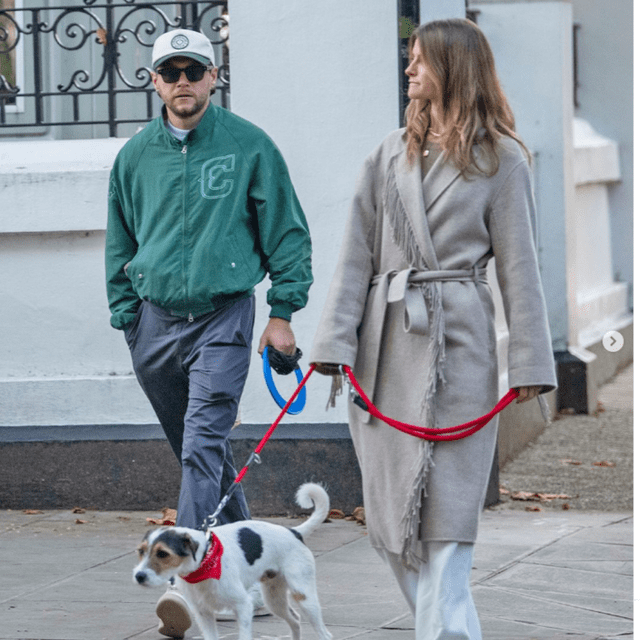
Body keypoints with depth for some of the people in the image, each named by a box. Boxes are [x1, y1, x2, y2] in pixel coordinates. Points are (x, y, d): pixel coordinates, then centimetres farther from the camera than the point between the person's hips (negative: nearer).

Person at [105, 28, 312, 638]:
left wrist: (283, 313, -2)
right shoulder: (136, 155, 9)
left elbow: (287, 231, 4)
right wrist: (126, 319, 12)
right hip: (157, 320, 5)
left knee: (203, 446, -17)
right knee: (199, 452, 11)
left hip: (223, 317, -4)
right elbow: (120, 245, 18)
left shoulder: (248, 146, -1)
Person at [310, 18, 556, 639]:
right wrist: (335, 343, 0)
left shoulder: (500, 159, 3)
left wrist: (529, 364, -4)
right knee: (389, 506, 5)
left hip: (456, 342, -4)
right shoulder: (390, 154, 13)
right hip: (386, 343, 4)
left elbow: (517, 263, 1)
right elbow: (356, 254, 9)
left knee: (445, 504, -9)